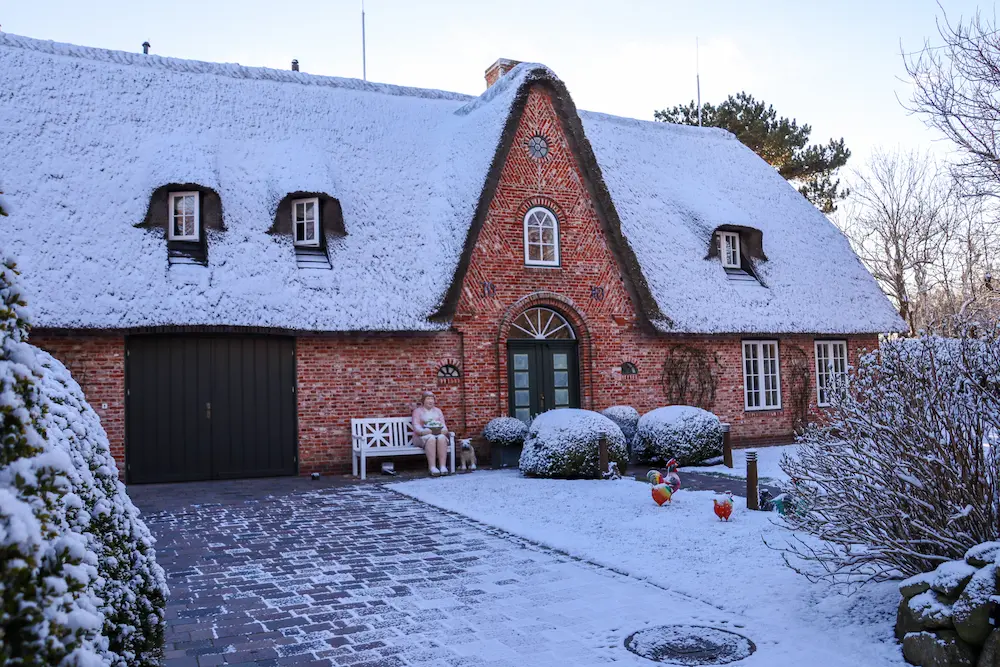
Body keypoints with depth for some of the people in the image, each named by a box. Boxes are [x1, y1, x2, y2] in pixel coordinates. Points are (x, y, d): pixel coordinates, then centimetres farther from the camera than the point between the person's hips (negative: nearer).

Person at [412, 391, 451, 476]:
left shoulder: (437, 410, 22)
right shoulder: (418, 411, 11)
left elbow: (443, 424, 11)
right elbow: (416, 426, -4)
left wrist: (444, 430, -15)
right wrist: (423, 431, -26)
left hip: (438, 434, 3)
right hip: (422, 436, -3)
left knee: (441, 437, -34)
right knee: (431, 438, -37)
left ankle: (443, 466, -43)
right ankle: (432, 467, -46)